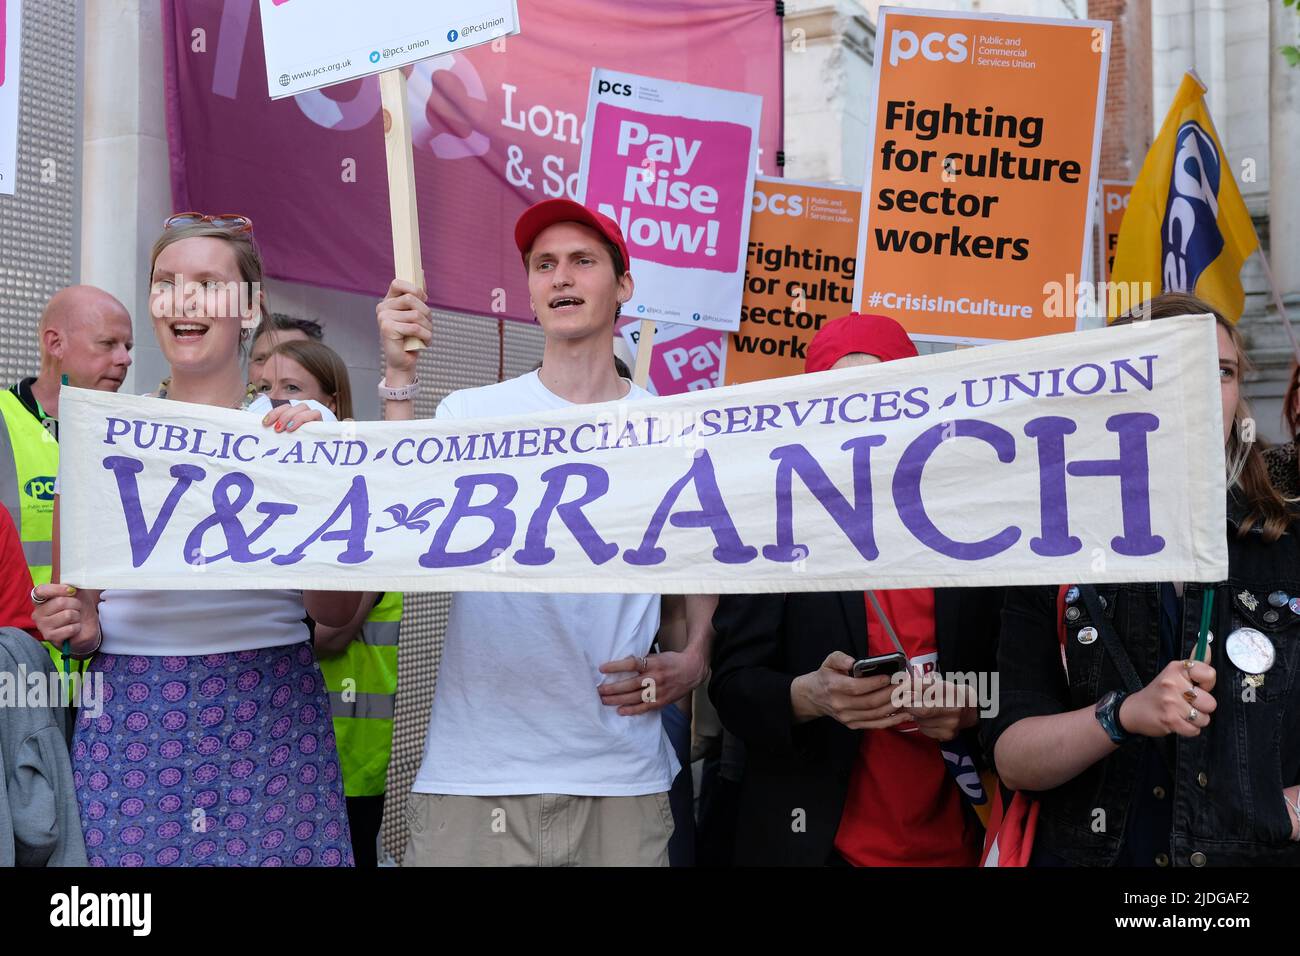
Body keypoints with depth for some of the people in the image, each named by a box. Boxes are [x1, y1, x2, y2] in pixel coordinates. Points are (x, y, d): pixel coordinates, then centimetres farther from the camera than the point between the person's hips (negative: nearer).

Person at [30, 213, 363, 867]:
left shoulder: (303, 428, 3)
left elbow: (337, 611, -1)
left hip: (269, 718, -1)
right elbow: (74, 604, 15)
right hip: (128, 719, 1)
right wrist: (79, 630, -6)